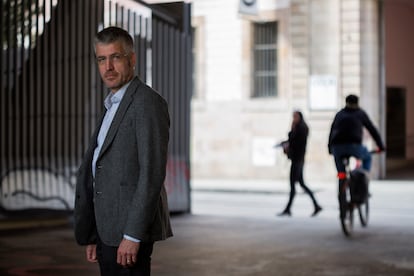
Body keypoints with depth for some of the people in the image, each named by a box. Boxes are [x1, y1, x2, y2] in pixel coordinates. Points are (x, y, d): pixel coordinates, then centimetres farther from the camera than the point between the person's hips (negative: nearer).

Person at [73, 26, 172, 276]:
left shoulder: (147, 102, -11)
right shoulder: (113, 107, 19)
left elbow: (152, 174, -18)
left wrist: (132, 235, -21)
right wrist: (92, 237, 16)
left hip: (131, 229, -9)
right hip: (108, 232, 9)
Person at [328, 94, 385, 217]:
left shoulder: (339, 114, 24)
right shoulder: (360, 113, 16)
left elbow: (332, 132, 27)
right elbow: (372, 130, 17)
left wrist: (330, 148, 35)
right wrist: (381, 145, 24)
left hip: (337, 147, 3)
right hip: (354, 146, -3)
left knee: (341, 177, 15)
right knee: (367, 157, 29)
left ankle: (342, 208, 14)